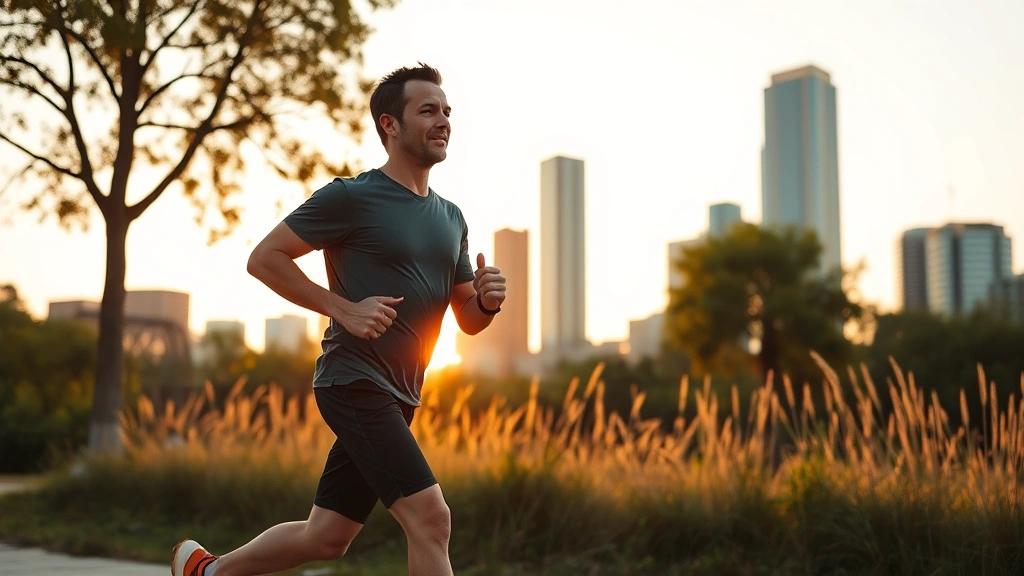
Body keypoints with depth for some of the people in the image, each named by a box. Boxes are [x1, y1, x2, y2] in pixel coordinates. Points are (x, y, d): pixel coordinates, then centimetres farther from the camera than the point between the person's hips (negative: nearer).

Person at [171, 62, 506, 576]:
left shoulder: (451, 218, 14)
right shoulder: (352, 197, -7)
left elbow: (467, 320, 19)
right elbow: (264, 257, -7)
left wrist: (487, 301, -5)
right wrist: (344, 309, -15)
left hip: (396, 398, 8)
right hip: (356, 380, -8)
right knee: (429, 516, -17)